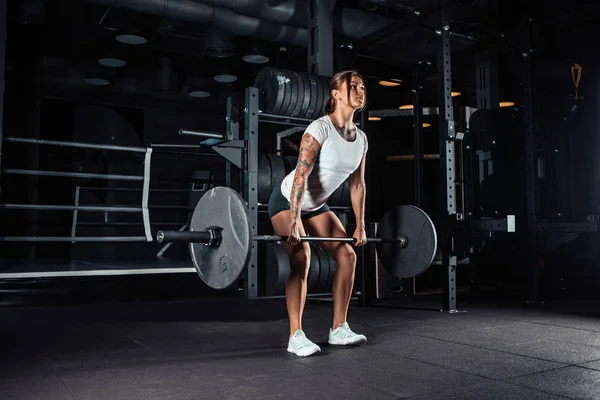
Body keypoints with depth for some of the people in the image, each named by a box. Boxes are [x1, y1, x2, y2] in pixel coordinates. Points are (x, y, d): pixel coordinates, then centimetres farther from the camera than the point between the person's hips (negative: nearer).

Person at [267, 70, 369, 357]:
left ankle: (339, 329, 7)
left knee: (347, 255, -2)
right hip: (287, 200, -7)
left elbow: (357, 185, 4)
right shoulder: (320, 128, -24)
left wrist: (360, 226, 4)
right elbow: (300, 174, -32)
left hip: (316, 205, 8)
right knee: (301, 260, -22)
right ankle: (296, 336, -12)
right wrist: (295, 220, -38)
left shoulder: (361, 138, -2)